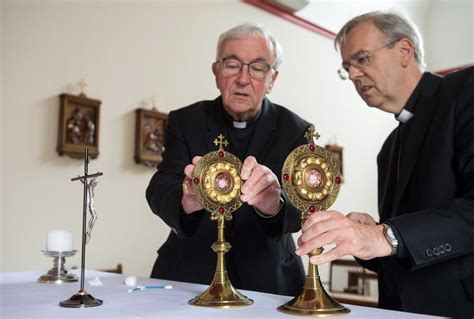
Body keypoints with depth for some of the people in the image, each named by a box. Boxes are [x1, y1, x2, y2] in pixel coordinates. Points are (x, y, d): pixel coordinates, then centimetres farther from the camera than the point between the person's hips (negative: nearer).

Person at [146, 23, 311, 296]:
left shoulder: (295, 131, -2)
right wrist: (187, 201, -37)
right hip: (189, 276, 0)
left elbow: (302, 207, -15)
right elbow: (159, 190, -14)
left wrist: (273, 205, -38)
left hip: (267, 281, 1)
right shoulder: (184, 122, -1)